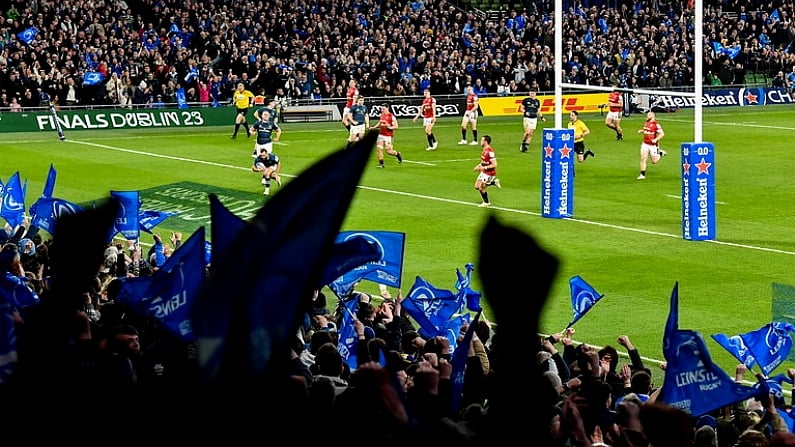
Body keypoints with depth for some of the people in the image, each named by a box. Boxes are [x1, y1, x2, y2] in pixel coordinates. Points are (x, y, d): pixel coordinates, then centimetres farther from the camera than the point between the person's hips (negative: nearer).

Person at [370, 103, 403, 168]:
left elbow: (396, 126, -11)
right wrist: (374, 127, 10)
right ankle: (381, 163, 4)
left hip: (388, 136, -6)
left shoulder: (391, 117, -11)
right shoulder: (382, 115, 8)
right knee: (379, 149, -4)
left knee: (388, 151, -4)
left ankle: (397, 154, 26)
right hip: (381, 135, 6)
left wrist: (389, 127, -26)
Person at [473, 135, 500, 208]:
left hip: (489, 173, -9)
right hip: (484, 172, 9)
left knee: (481, 188, -2)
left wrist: (484, 167, -27)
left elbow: (494, 164, -27)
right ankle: (494, 182, 21)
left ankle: (486, 203, 19)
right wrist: (478, 166, 5)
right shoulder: (484, 150, 3)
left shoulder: (490, 151, -26)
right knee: (477, 186, 11)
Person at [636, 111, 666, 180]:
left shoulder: (656, 124, -16)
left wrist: (656, 139, -29)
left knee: (654, 161, 5)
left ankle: (660, 153, 35)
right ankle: (642, 175, -3)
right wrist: (641, 131, 7)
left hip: (653, 145, -6)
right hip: (645, 144, 6)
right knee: (643, 159, -7)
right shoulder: (646, 123, 8)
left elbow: (662, 134, -18)